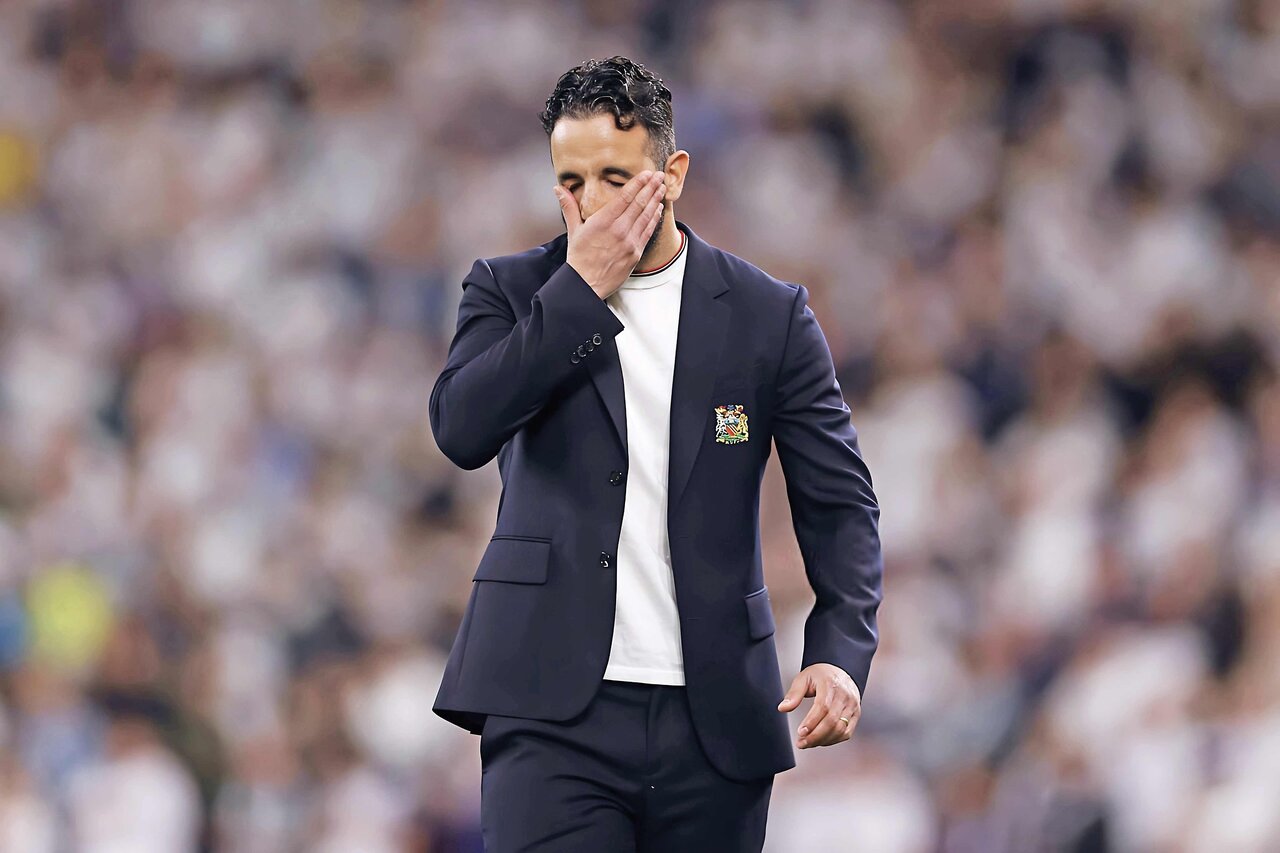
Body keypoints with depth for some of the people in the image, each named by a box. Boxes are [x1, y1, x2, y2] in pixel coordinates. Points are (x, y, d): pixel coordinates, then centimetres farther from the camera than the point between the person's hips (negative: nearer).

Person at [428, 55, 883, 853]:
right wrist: (581, 289, -11)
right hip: (554, 713, -1)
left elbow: (839, 501, 5)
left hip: (713, 719, 1)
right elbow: (463, 428, -11)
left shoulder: (768, 315, 6)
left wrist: (841, 651, -11)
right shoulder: (512, 291, 6)